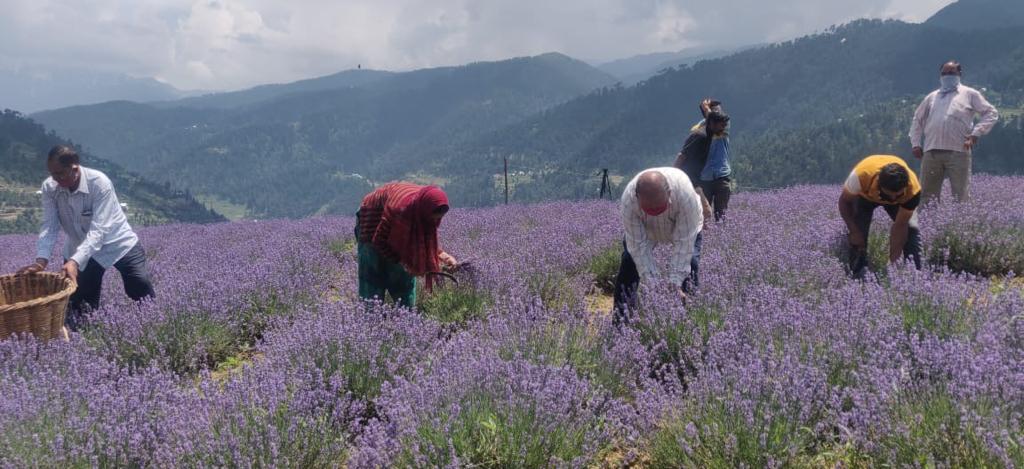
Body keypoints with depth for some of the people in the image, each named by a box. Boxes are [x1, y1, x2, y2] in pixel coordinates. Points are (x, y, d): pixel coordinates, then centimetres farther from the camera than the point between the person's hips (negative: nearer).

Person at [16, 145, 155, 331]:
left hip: (119, 243, -4)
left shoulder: (99, 183, -30)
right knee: (80, 308, 4)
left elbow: (98, 230, -36)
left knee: (144, 296, -8)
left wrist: (75, 261, -49)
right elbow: (49, 228, -16)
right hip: (80, 249, 4)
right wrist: (41, 261, -34)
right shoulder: (49, 187, -16)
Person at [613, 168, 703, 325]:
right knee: (629, 263, -12)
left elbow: (683, 241, -37)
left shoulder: (685, 193, -45)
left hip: (685, 225, 0)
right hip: (643, 228, 1)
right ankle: (621, 321, -4)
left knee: (690, 263, -17)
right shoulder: (628, 200, -41)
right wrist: (653, 283, -36)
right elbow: (639, 245, -33)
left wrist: (675, 282, -38)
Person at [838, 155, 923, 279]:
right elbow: (844, 202, -24)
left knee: (911, 229, -18)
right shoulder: (861, 175, -45)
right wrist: (854, 231, -30)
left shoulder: (913, 189, -41)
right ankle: (859, 273, -9)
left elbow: (900, 226, -31)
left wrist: (894, 261, -33)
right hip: (864, 195, 0)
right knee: (858, 233, -20)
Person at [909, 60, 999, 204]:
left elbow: (991, 113, 8)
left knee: (961, 195, -5)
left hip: (958, 151, -3)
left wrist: (975, 133, -4)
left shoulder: (969, 94, 12)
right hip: (931, 151, 3)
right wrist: (916, 143, 12)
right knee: (927, 194, 3)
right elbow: (917, 120, 25)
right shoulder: (931, 97, 22)